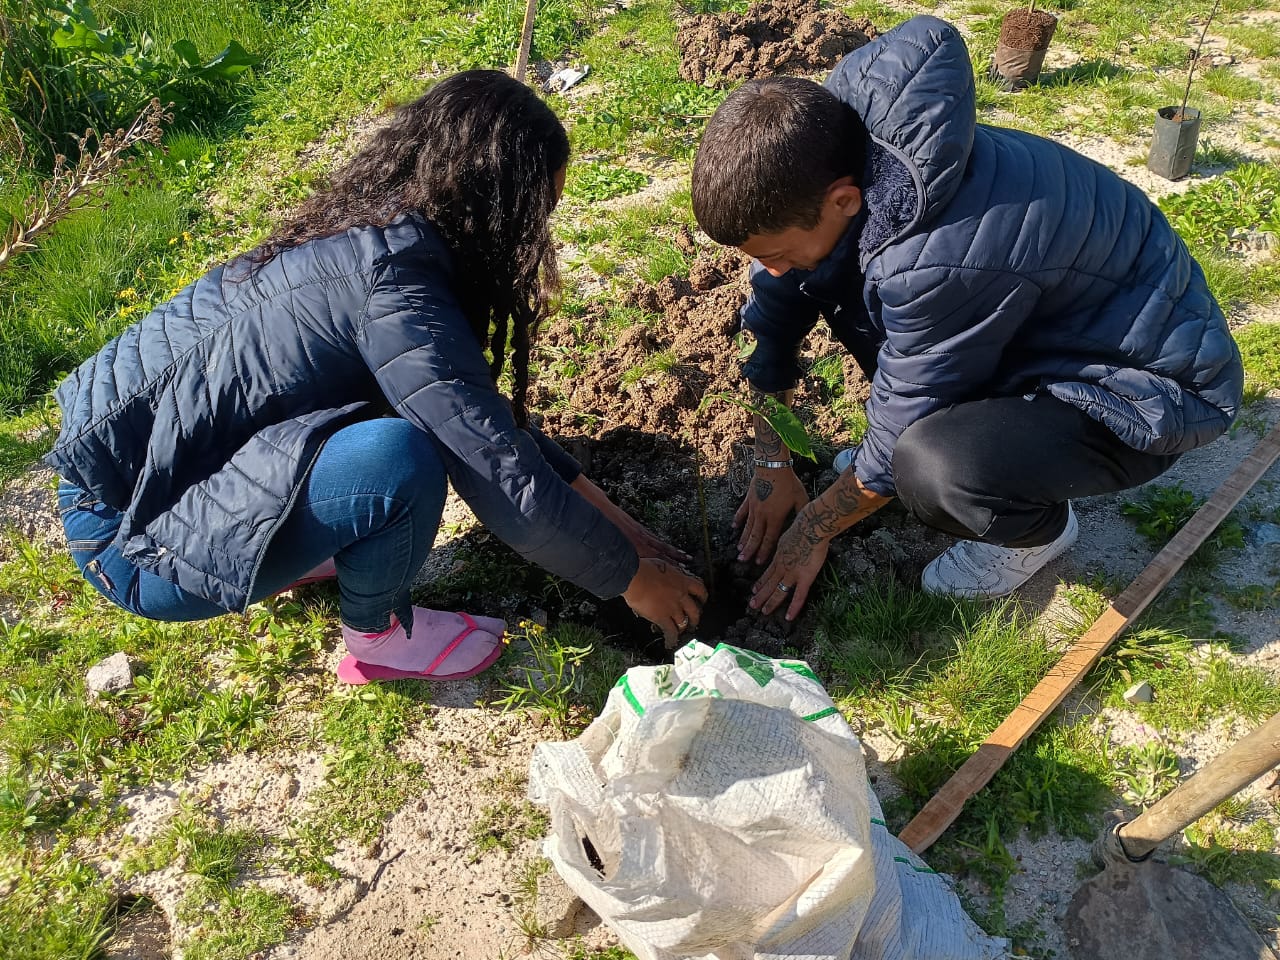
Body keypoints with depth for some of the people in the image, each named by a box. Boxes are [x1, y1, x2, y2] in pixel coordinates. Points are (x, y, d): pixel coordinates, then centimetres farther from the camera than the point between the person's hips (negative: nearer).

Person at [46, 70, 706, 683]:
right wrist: (631, 576, -9)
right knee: (400, 461, -31)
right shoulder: (394, 289, -27)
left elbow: (484, 409, 7)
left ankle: (297, 547, 15)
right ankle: (375, 639, -2)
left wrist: (597, 507, 8)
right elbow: (509, 486, -25)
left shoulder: (366, 233, 0)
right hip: (129, 532, -8)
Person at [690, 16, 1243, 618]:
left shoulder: (944, 263, -37)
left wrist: (815, 528, -7)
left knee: (931, 468, -36)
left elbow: (897, 436, -23)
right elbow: (772, 310, -3)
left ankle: (1039, 528, 0)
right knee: (830, 276, -3)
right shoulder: (828, 165, -15)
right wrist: (772, 466, 1)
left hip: (1149, 384, -7)